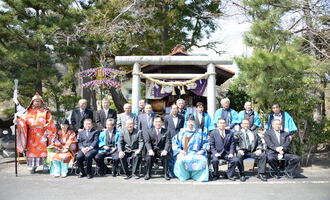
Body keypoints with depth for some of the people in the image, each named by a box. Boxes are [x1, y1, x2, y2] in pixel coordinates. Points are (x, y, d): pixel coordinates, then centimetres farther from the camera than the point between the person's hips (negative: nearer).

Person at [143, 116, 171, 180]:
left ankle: (165, 174, -14)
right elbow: (147, 142, -3)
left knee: (166, 156, -31)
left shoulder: (166, 132, 6)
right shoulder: (149, 131, 7)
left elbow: (168, 142, -4)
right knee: (149, 157, -30)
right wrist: (150, 150, -23)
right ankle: (148, 174, -11)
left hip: (162, 151, 0)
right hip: (152, 150, 0)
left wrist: (165, 150, -24)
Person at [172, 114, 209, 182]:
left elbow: (205, 143, 11)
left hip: (196, 153, 0)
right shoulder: (182, 133, 12)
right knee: (181, 160, -33)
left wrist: (202, 150, -6)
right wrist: (179, 150, -6)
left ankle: (199, 176, -10)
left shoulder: (199, 133, 14)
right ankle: (184, 176, -9)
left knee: (203, 160, -29)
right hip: (184, 153, 0)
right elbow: (174, 143, 8)